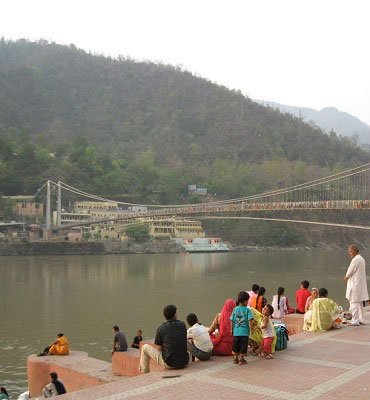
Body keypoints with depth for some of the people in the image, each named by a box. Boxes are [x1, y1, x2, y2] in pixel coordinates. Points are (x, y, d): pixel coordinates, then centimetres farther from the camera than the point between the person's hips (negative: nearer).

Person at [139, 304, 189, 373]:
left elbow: (159, 349, 2)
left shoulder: (161, 329, -6)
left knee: (145, 347, 13)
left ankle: (145, 374, 25)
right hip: (184, 363, 4)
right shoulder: (182, 325, 3)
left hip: (169, 363, -3)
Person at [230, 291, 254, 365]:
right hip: (244, 332, -3)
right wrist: (252, 327, -2)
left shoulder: (235, 309, 2)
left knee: (235, 346, 15)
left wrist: (232, 329, 16)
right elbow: (250, 320, -15)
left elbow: (232, 321, 5)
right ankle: (241, 359, 11)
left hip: (236, 331, 3)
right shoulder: (247, 310, -9)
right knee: (243, 346, 7)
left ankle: (235, 359, 23)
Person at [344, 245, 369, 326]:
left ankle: (355, 321, -5)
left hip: (355, 284, -10)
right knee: (360, 303, 15)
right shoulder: (362, 259, 13)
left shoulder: (355, 259, -17)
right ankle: (361, 320, 20)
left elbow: (350, 272, -15)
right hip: (361, 283, 10)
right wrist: (348, 277, 13)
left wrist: (346, 277, 5)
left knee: (354, 302, -6)